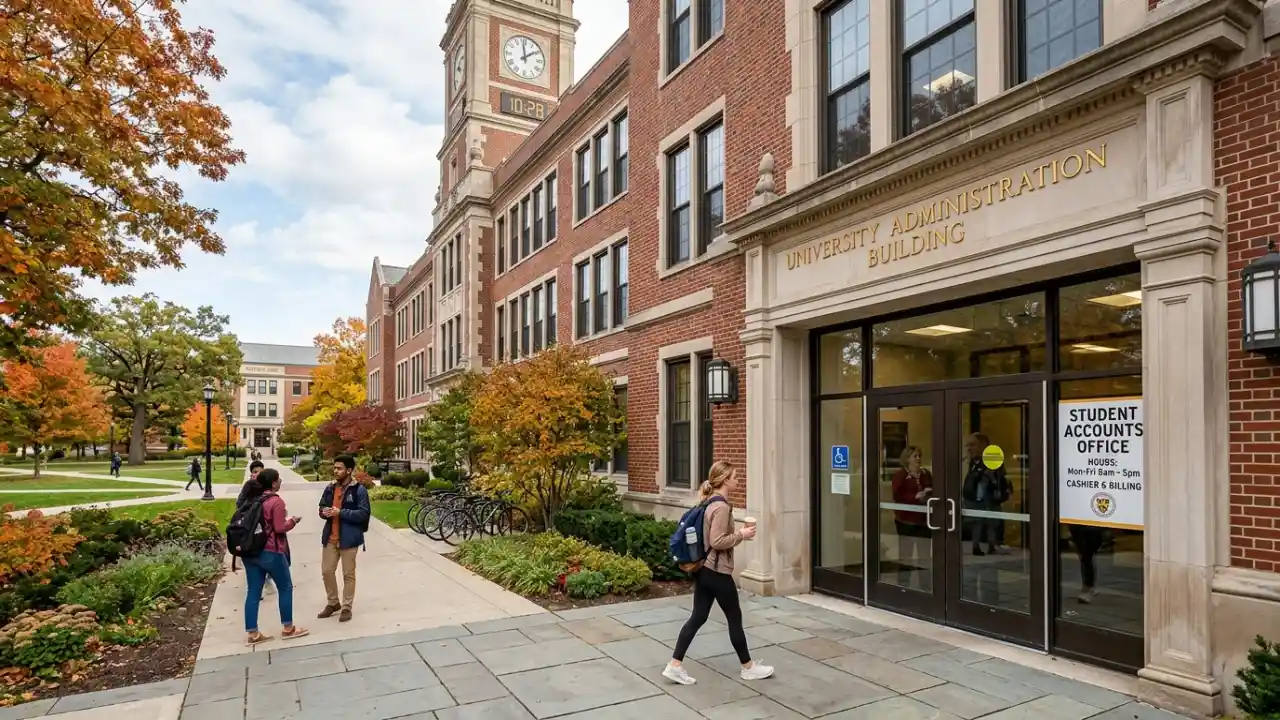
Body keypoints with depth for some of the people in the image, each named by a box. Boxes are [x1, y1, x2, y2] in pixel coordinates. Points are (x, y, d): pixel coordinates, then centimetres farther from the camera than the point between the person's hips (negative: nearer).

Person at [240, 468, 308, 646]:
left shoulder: (253, 499, 9)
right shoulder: (276, 501, -14)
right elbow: (279, 528, -16)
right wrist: (293, 521, 0)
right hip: (270, 552, -7)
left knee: (253, 592, 9)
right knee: (286, 587, 7)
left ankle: (252, 634, 12)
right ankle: (288, 629, 14)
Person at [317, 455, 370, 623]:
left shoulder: (359, 490, -12)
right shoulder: (330, 488, 8)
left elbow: (363, 514, -17)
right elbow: (322, 507, 17)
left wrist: (341, 512, -23)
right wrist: (324, 512, -7)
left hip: (349, 538, -6)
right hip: (330, 537, 6)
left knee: (348, 574, 5)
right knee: (326, 571, 12)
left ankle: (347, 607, 18)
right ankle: (332, 603, 31)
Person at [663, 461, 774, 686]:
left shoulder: (710, 502, 10)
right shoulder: (721, 507, -20)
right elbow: (717, 542, -23)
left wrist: (738, 534, 13)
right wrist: (741, 535, -13)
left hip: (703, 569, 9)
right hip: (717, 572, -9)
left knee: (698, 617, 10)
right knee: (734, 618, 7)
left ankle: (674, 666, 10)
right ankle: (748, 667, 24)